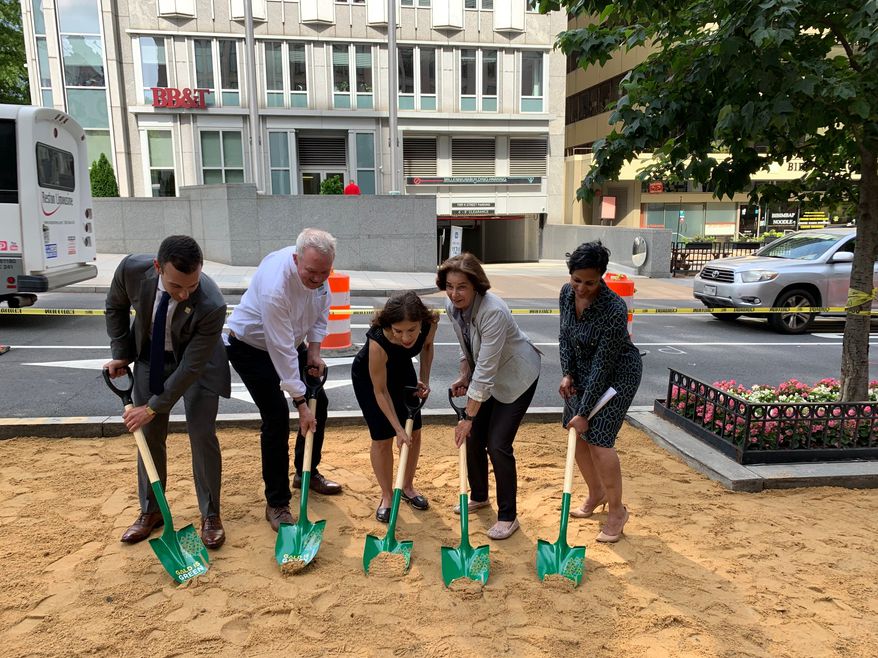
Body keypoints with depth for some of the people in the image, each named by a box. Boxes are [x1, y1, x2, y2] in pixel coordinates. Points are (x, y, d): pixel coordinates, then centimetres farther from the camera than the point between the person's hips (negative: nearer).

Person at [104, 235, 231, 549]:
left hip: (197, 363, -3)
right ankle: (151, 511, 26)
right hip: (150, 358, 4)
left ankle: (210, 515, 12)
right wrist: (121, 354, -2)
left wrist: (153, 407, -21)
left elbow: (191, 367, -29)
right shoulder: (132, 269, -28)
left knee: (201, 434, -6)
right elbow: (116, 306, -2)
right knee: (149, 435, 8)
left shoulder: (211, 305, -38)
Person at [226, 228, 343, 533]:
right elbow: (281, 352, -36)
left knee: (319, 403, 8)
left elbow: (321, 310, 1)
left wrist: (314, 351, -7)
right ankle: (276, 504, -2)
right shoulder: (275, 286, -40)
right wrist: (300, 403, -31)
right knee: (277, 417, -15)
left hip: (290, 341, 7)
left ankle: (307, 473, 29)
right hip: (251, 346, -7)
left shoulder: (317, 269, -18)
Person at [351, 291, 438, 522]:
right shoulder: (378, 342, -42)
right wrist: (398, 429, -24)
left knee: (414, 433, 6)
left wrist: (424, 379, -14)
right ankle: (387, 497, 16)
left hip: (402, 369, 5)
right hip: (368, 376, -4)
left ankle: (407, 487, 27)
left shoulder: (430, 323, -31)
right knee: (383, 438, -5)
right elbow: (380, 391, -28)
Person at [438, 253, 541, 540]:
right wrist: (464, 376, 3)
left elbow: (486, 372, -34)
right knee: (473, 439, 10)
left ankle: (508, 517, 8)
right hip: (484, 375, 8)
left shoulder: (493, 312, -36)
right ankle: (479, 496, 34)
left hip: (516, 376, -7)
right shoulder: (452, 305, -11)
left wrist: (469, 417, -29)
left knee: (497, 444, -10)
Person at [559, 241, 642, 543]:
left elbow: (603, 365, -28)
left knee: (598, 440, -11)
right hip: (583, 369, 7)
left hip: (617, 374, -7)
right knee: (577, 435, 9)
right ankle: (596, 494, 32)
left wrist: (584, 412, -24)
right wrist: (567, 373, -7)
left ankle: (617, 510, 9)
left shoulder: (614, 309, -31)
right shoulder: (567, 293, -10)